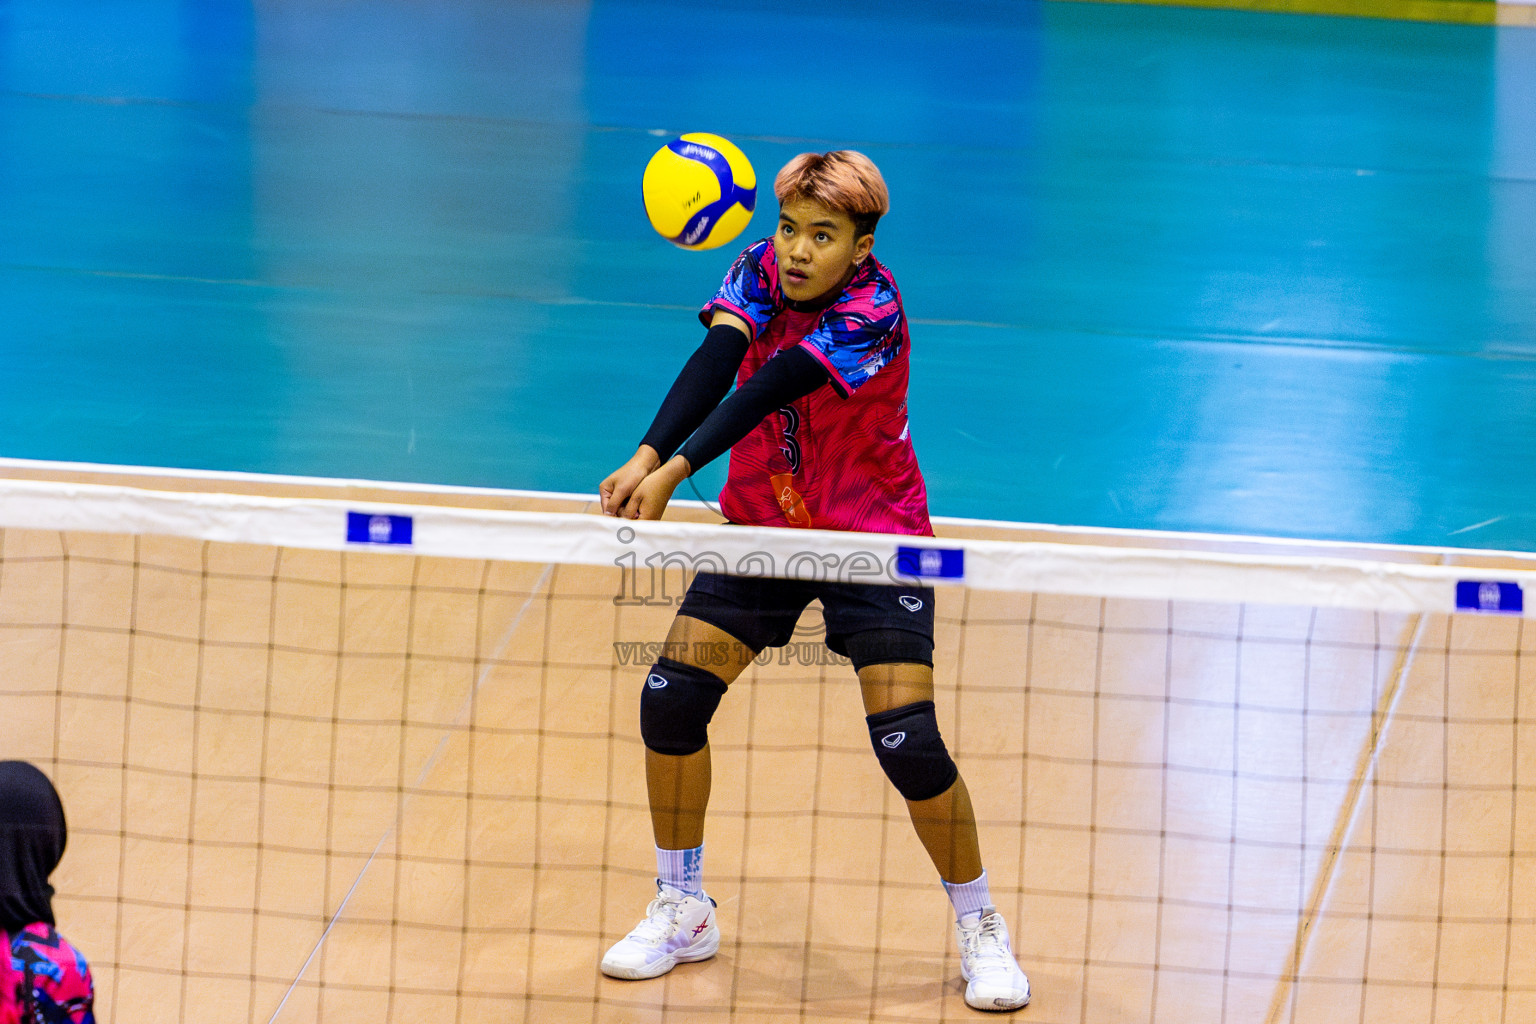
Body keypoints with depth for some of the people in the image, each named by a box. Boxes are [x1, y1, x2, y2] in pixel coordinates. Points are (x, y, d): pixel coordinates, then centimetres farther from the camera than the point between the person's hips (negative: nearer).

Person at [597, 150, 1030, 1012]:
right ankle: (682, 910, 13)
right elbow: (718, 360, -28)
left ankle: (981, 927, 8)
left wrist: (678, 468, -49)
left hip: (874, 540, -5)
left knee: (908, 742, -14)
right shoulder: (760, 271, -10)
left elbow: (769, 389, -38)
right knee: (672, 696, -7)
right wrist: (647, 456, -45)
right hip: (763, 528, 5)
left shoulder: (873, 311, -25)